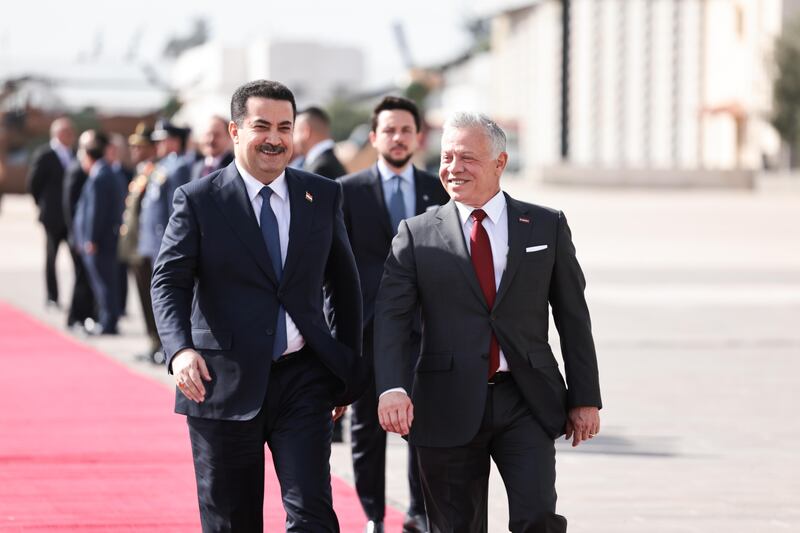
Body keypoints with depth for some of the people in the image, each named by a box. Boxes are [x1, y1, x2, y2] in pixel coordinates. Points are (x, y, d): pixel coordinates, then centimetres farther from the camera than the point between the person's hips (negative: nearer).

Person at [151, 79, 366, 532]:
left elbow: (344, 285, 15)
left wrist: (348, 370, 13)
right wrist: (180, 350, -26)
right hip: (224, 386, -1)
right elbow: (170, 283, -8)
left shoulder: (324, 196, 7)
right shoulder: (198, 201, -2)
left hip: (303, 380, 2)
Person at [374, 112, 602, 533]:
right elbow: (390, 317, -6)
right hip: (449, 406, 0)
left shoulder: (547, 227, 6)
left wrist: (585, 399, 5)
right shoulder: (417, 235, 3)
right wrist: (391, 388, -23)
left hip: (527, 403, 0)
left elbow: (573, 318, 9)